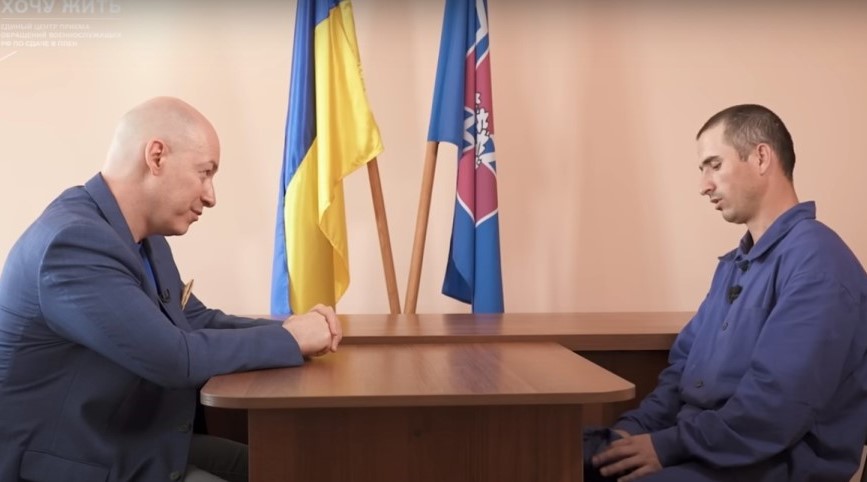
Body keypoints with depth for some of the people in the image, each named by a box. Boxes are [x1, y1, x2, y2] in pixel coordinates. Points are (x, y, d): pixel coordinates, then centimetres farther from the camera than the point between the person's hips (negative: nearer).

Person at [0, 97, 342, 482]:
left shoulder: (145, 237, 5)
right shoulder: (73, 241, -25)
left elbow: (198, 322, 13)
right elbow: (175, 357, -28)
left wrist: (293, 328, -4)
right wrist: (289, 339, -15)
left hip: (144, 446, 9)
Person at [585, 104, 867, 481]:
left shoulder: (815, 261, -15)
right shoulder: (734, 263, 18)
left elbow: (776, 405, -24)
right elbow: (686, 363, 15)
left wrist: (668, 447, -18)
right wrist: (633, 429, -1)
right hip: (697, 443, 8)